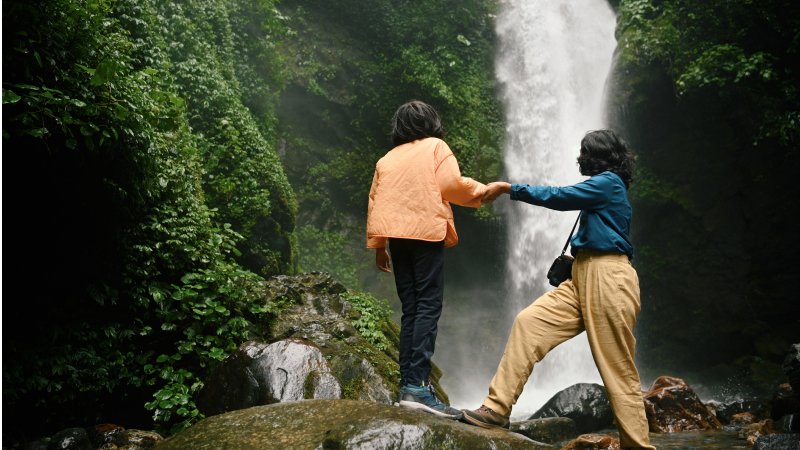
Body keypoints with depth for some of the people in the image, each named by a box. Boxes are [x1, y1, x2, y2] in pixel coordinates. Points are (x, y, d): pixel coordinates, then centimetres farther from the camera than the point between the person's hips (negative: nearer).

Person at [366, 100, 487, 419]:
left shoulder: (387, 158, 22)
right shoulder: (436, 147, 8)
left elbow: (375, 201, 17)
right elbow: (451, 184, -7)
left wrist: (378, 245, 18)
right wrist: (480, 190, 11)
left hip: (396, 236, 6)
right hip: (426, 233, -5)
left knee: (410, 310, 7)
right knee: (428, 308, -9)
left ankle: (407, 385, 2)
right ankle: (417, 386, -19)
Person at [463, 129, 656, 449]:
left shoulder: (608, 182, -5)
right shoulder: (603, 188, 24)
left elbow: (557, 197, -11)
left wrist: (507, 188, -7)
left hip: (608, 279, -9)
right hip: (583, 279, 9)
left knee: (618, 369, -4)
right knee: (528, 322, -5)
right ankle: (498, 408, -6)